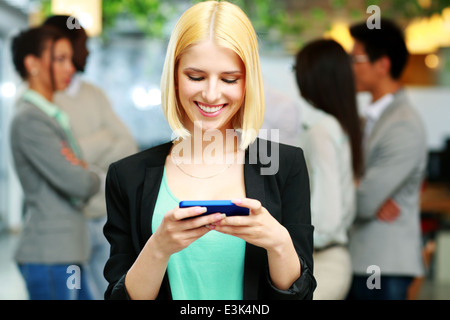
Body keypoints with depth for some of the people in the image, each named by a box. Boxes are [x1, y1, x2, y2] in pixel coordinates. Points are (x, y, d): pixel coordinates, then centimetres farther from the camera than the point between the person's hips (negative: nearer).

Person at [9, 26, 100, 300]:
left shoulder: (52, 116, 17)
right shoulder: (29, 120, -14)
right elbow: (79, 184, -21)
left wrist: (82, 171, -6)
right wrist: (92, 175, 1)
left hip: (67, 254, 10)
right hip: (49, 255, -10)